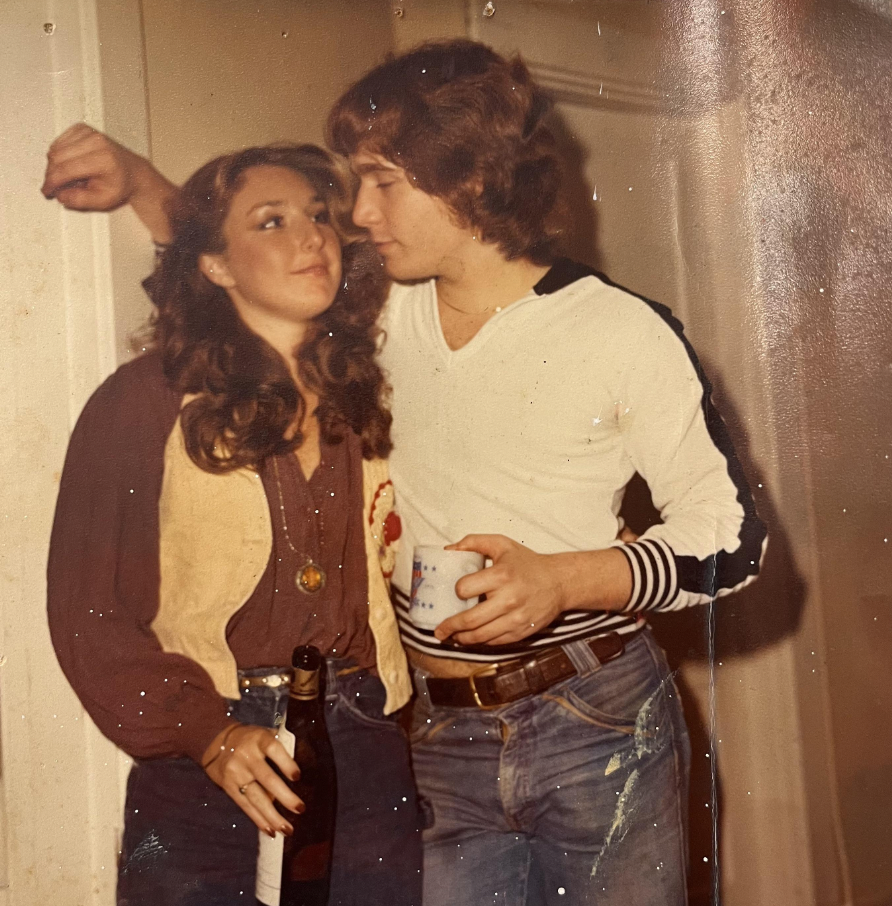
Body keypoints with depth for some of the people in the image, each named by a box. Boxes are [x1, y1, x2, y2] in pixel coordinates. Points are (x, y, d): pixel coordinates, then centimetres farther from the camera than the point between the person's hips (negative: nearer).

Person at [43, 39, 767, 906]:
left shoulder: (624, 333, -11)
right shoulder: (386, 313, 3)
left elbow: (732, 537, -7)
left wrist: (565, 578, -21)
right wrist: (138, 180, 3)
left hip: (601, 726, -3)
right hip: (445, 739, 4)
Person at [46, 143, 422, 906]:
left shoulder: (364, 393, 8)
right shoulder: (144, 404, -6)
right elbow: (87, 612, -6)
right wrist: (205, 735, -14)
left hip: (365, 756, 4)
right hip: (201, 771, -3)